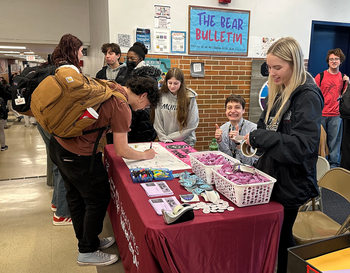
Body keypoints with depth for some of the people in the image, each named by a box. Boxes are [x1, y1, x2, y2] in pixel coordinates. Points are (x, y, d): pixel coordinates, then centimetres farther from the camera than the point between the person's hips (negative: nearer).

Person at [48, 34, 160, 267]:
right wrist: (145, 155, 0)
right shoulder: (122, 108, -18)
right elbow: (122, 151, -16)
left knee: (76, 196, 20)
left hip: (59, 143, 9)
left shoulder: (107, 87, 6)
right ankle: (88, 252, 25)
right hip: (79, 156, -9)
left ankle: (88, 240, 41)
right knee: (98, 199, 7)